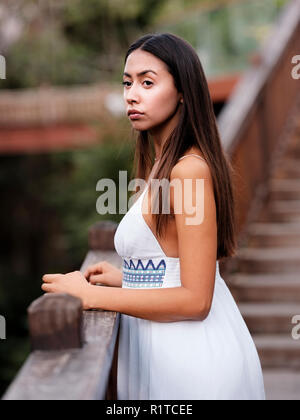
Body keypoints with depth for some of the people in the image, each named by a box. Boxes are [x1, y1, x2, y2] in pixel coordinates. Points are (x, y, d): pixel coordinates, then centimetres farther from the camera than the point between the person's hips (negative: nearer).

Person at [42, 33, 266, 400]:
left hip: (190, 357, -9)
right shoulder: (163, 165, 10)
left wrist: (90, 295, -19)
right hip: (162, 350, 9)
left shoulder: (190, 169, -19)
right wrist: (126, 278, 10)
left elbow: (194, 299, -22)